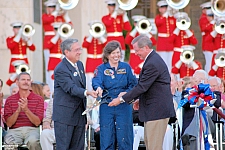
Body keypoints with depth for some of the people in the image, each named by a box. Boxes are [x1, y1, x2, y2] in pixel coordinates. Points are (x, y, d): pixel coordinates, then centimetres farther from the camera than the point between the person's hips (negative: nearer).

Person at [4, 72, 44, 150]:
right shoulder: (10, 100, 13)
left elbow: (37, 122, -1)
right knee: (10, 142, -37)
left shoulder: (38, 99, 10)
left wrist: (26, 110, -17)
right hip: (15, 130, 0)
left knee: (32, 141, -38)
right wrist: (18, 110, -13)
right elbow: (9, 123, 4)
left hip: (32, 130, 0)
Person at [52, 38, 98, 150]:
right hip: (65, 115, -8)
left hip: (79, 114, 8)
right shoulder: (60, 69, -16)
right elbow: (71, 89, -26)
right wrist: (87, 93, -43)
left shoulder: (79, 65, 12)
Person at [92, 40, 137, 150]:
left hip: (123, 107, 1)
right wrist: (98, 88, -39)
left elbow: (133, 84, 5)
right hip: (106, 107, 0)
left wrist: (126, 93, -16)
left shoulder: (126, 67, 8)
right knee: (106, 138, 1)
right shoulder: (101, 69, 3)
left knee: (124, 138, 0)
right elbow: (97, 81, -16)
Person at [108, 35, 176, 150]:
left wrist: (121, 99, -14)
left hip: (157, 110, -11)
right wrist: (141, 101, 14)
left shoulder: (152, 64, -21)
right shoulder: (153, 59, 13)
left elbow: (142, 87, -21)